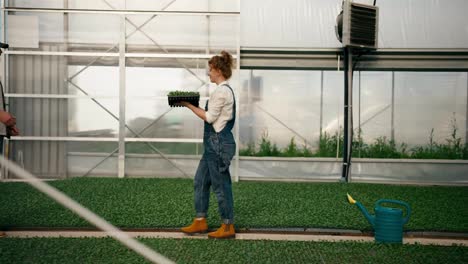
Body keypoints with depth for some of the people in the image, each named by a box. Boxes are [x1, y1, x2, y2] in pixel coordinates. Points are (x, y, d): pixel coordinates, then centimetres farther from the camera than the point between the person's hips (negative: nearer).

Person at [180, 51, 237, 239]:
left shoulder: (221, 91, -16)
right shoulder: (226, 90, 15)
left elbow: (209, 117, -17)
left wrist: (189, 105, -8)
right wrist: (193, 105, 11)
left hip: (218, 143, -11)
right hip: (214, 142, 11)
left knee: (220, 185, 0)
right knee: (200, 181, 15)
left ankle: (228, 227, 13)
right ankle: (200, 222, 25)